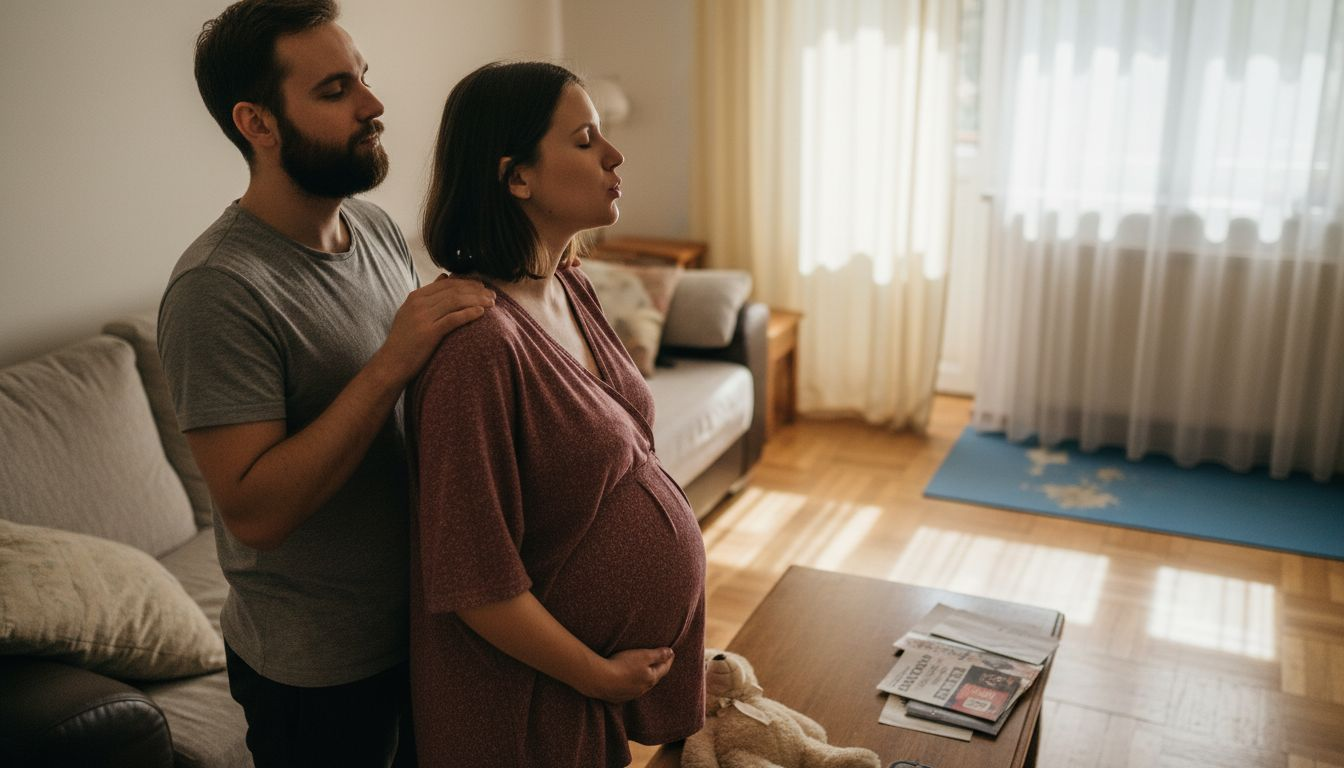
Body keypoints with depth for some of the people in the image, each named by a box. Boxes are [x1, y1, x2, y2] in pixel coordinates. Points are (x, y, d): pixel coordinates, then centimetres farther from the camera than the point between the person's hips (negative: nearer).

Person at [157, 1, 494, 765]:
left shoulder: (377, 226, -1)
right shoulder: (219, 287, -24)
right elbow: (255, 511, -28)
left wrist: (497, 294, -6)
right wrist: (391, 364, -33)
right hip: (320, 669, -7)